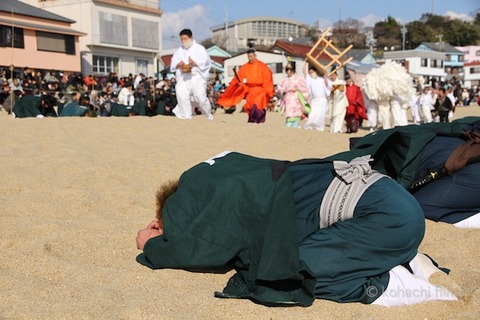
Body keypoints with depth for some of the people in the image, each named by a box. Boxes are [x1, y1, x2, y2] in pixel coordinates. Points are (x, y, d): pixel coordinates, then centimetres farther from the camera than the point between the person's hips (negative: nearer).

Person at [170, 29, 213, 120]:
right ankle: (186, 115, -5)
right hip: (183, 77, 4)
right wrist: (179, 64, -12)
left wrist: (194, 63, -20)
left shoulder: (199, 48, 6)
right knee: (182, 95, -15)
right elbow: (173, 62, 11)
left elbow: (205, 60, -5)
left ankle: (208, 114, 15)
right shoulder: (179, 50, 19)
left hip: (197, 76, -4)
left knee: (200, 97, -9)